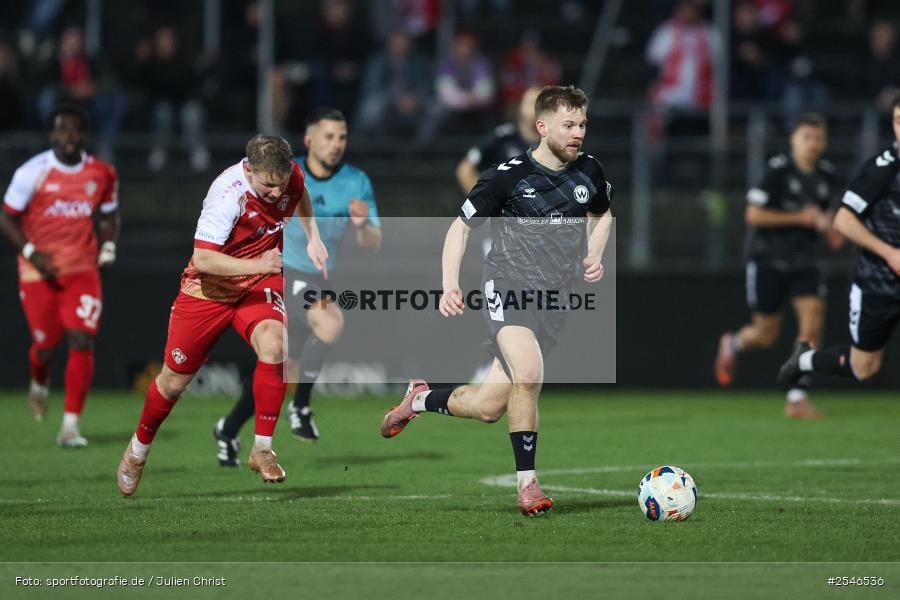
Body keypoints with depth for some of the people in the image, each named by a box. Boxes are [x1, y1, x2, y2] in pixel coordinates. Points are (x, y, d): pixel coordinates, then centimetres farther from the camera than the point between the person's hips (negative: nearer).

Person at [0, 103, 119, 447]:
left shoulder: (102, 173, 3)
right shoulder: (33, 172, -9)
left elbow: (108, 215, 18)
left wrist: (108, 246, 0)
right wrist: (32, 253, -15)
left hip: (82, 270, 2)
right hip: (40, 272, -2)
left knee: (82, 342, -12)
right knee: (45, 346, 3)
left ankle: (71, 425, -10)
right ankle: (39, 385, 42)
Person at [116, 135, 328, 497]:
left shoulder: (290, 176, -13)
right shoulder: (228, 194, -31)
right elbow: (202, 259, -34)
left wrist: (313, 238, 4)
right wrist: (256, 265, -43)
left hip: (260, 283, 3)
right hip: (209, 289, -3)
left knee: (273, 344, -29)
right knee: (174, 381, 7)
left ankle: (262, 450, -17)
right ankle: (138, 450, 37)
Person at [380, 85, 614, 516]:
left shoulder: (589, 172, 4)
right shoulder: (508, 176, -10)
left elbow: (602, 215, 26)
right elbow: (461, 226, -1)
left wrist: (593, 258, 7)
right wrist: (450, 286, -12)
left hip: (554, 300, 5)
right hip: (507, 287, -5)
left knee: (489, 408, 5)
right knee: (529, 373, -31)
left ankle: (420, 399, 35)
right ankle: (526, 482, -19)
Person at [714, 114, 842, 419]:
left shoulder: (826, 174, 6)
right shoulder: (777, 170, -14)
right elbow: (753, 214, -16)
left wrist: (828, 226, 2)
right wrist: (800, 218, -18)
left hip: (804, 260, 5)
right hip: (768, 259, -5)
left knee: (812, 324, -13)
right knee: (766, 335, 3)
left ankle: (797, 398, -7)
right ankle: (732, 344, 39)